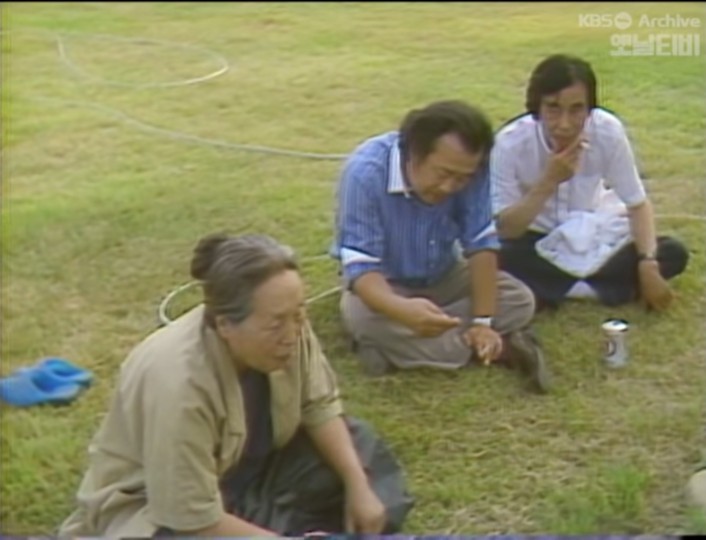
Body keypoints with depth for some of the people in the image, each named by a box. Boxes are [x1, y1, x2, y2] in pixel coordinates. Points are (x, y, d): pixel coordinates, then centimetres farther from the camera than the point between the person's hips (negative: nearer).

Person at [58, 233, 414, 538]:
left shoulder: (285, 328, -18)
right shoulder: (179, 383, -37)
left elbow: (320, 406, -3)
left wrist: (358, 486, -13)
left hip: (244, 473, 8)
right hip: (153, 510, -8)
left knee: (360, 448, 0)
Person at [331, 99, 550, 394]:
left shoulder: (469, 169, -24)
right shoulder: (366, 172, -33)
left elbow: (481, 244, -19)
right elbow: (360, 267, -35)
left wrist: (483, 322, -29)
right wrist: (404, 310, -55)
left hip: (444, 277, 3)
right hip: (383, 282, -3)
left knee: (519, 300, -16)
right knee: (363, 317, -36)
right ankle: (500, 348, -24)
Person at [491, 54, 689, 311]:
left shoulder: (608, 131, -22)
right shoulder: (511, 143, -26)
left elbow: (638, 203, -11)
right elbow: (504, 229, -23)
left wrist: (648, 265, -26)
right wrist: (549, 182, -37)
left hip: (594, 235, 3)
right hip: (536, 241, -3)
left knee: (673, 254, -19)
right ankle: (599, 284, -19)